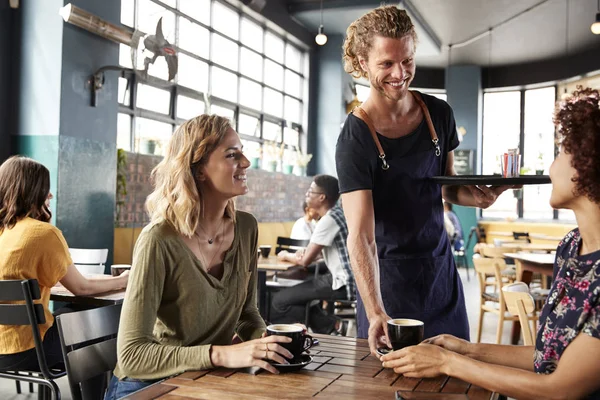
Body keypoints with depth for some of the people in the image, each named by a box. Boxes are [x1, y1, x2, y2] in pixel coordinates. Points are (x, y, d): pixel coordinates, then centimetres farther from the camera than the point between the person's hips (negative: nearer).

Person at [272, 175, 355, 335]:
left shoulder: (328, 219, -17)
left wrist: (286, 255, 3)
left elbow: (306, 260, -16)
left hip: (343, 284, -10)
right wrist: (305, 251, 7)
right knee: (296, 288, 24)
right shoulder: (338, 213, 12)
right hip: (345, 280, 10)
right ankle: (335, 325, 13)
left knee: (279, 301, -10)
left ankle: (333, 326, -4)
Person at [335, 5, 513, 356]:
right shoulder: (356, 139, -18)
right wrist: (375, 312, -37)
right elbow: (360, 235, -26)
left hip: (441, 273, 5)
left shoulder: (439, 114, -1)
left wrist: (476, 195, -10)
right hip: (389, 279, -5)